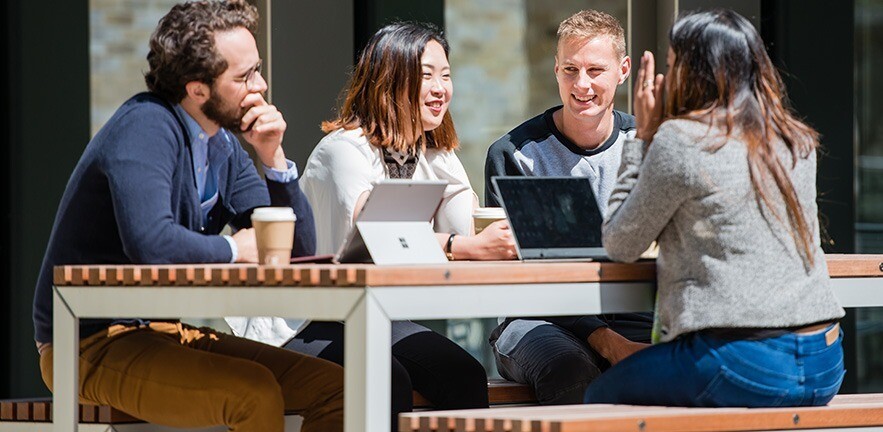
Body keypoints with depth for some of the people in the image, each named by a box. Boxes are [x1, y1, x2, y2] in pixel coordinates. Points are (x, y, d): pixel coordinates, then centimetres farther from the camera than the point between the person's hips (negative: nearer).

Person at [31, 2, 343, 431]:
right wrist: (233, 249, -17)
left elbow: (298, 249, 9)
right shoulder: (145, 128, -17)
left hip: (173, 332, 9)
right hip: (94, 345, -9)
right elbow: (151, 242, -35)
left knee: (333, 389, -2)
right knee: (255, 393, -30)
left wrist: (273, 158, -4)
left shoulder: (223, 146, 9)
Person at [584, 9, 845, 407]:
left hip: (743, 366, -7)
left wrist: (643, 136, 8)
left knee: (600, 397, 16)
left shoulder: (679, 140, -9)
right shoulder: (798, 143, 12)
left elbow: (619, 245, 3)